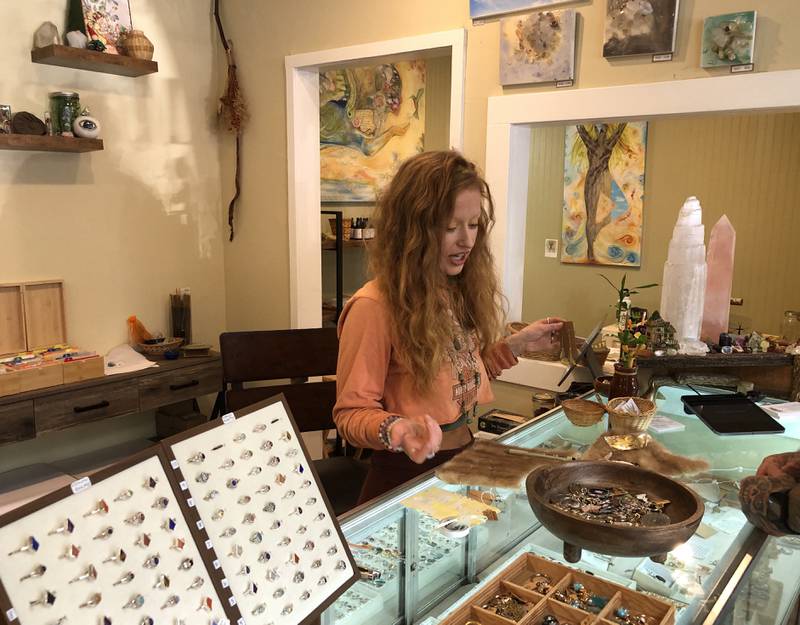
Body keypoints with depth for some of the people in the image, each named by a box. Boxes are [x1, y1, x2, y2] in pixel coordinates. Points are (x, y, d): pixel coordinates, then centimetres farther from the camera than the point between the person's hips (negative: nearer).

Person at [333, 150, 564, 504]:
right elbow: (352, 411, -13)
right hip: (407, 477, -6)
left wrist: (516, 345, 8)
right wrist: (394, 430, -32)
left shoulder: (461, 292, 5)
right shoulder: (374, 307, -19)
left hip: (465, 463, 6)